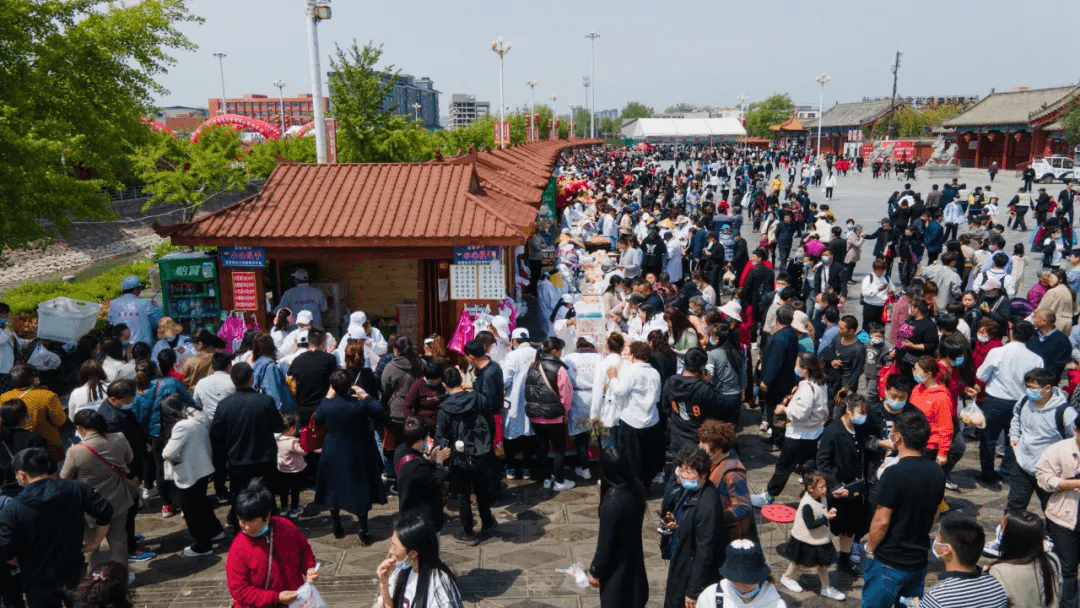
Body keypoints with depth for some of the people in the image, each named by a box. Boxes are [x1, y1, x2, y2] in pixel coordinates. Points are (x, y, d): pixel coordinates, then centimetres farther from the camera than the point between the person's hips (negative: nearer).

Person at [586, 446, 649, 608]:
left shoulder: (612, 504, -34)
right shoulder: (636, 489, -12)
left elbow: (605, 543, -23)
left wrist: (594, 571, -8)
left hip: (617, 566, -7)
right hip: (633, 556, 7)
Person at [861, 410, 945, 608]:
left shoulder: (894, 473, -24)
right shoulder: (936, 472, -1)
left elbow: (882, 521, -21)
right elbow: (934, 516, 10)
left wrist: (870, 549, -7)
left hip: (888, 561, -7)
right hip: (919, 560, 7)